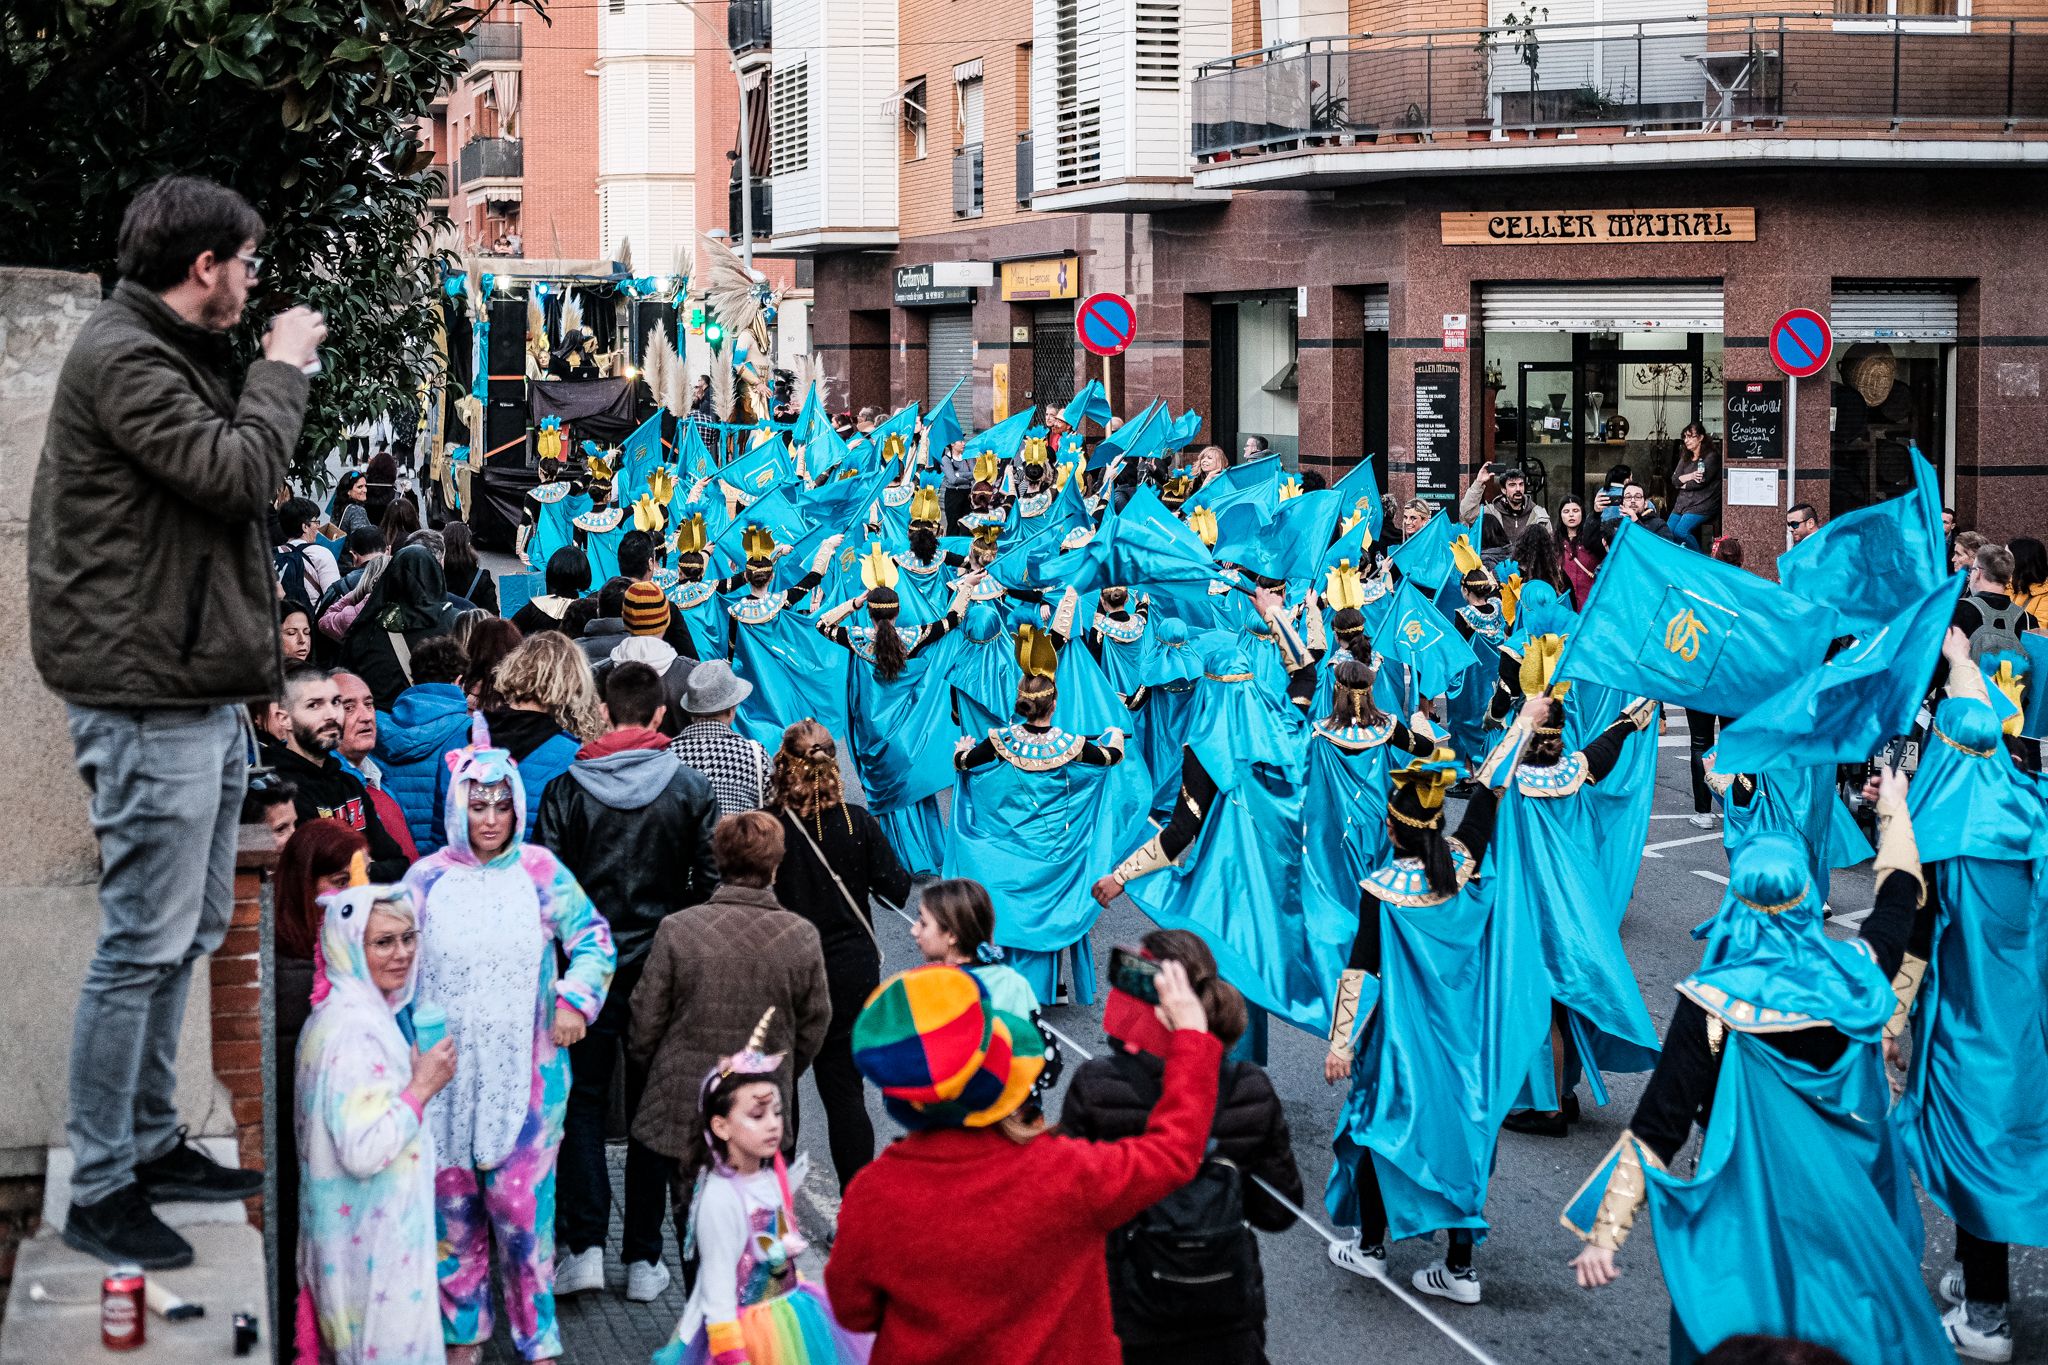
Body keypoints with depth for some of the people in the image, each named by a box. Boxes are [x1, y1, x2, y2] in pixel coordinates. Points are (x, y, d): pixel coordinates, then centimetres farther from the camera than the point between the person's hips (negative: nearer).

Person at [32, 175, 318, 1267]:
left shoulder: (175, 356, 18)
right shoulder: (120, 358, -15)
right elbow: (238, 474, -20)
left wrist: (273, 372, 11)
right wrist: (281, 370, -9)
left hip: (207, 696, 11)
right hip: (149, 699, -11)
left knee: (189, 931, 17)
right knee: (146, 942, -6)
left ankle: (151, 1145, 28)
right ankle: (99, 1190, 1)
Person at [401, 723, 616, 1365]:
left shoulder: (539, 870, 1)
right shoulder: (428, 878, 4)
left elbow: (594, 939, 5)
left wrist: (575, 1000, -8)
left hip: (525, 1071, -2)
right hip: (446, 1071, 2)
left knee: (521, 1203, -5)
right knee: (453, 1203, 5)